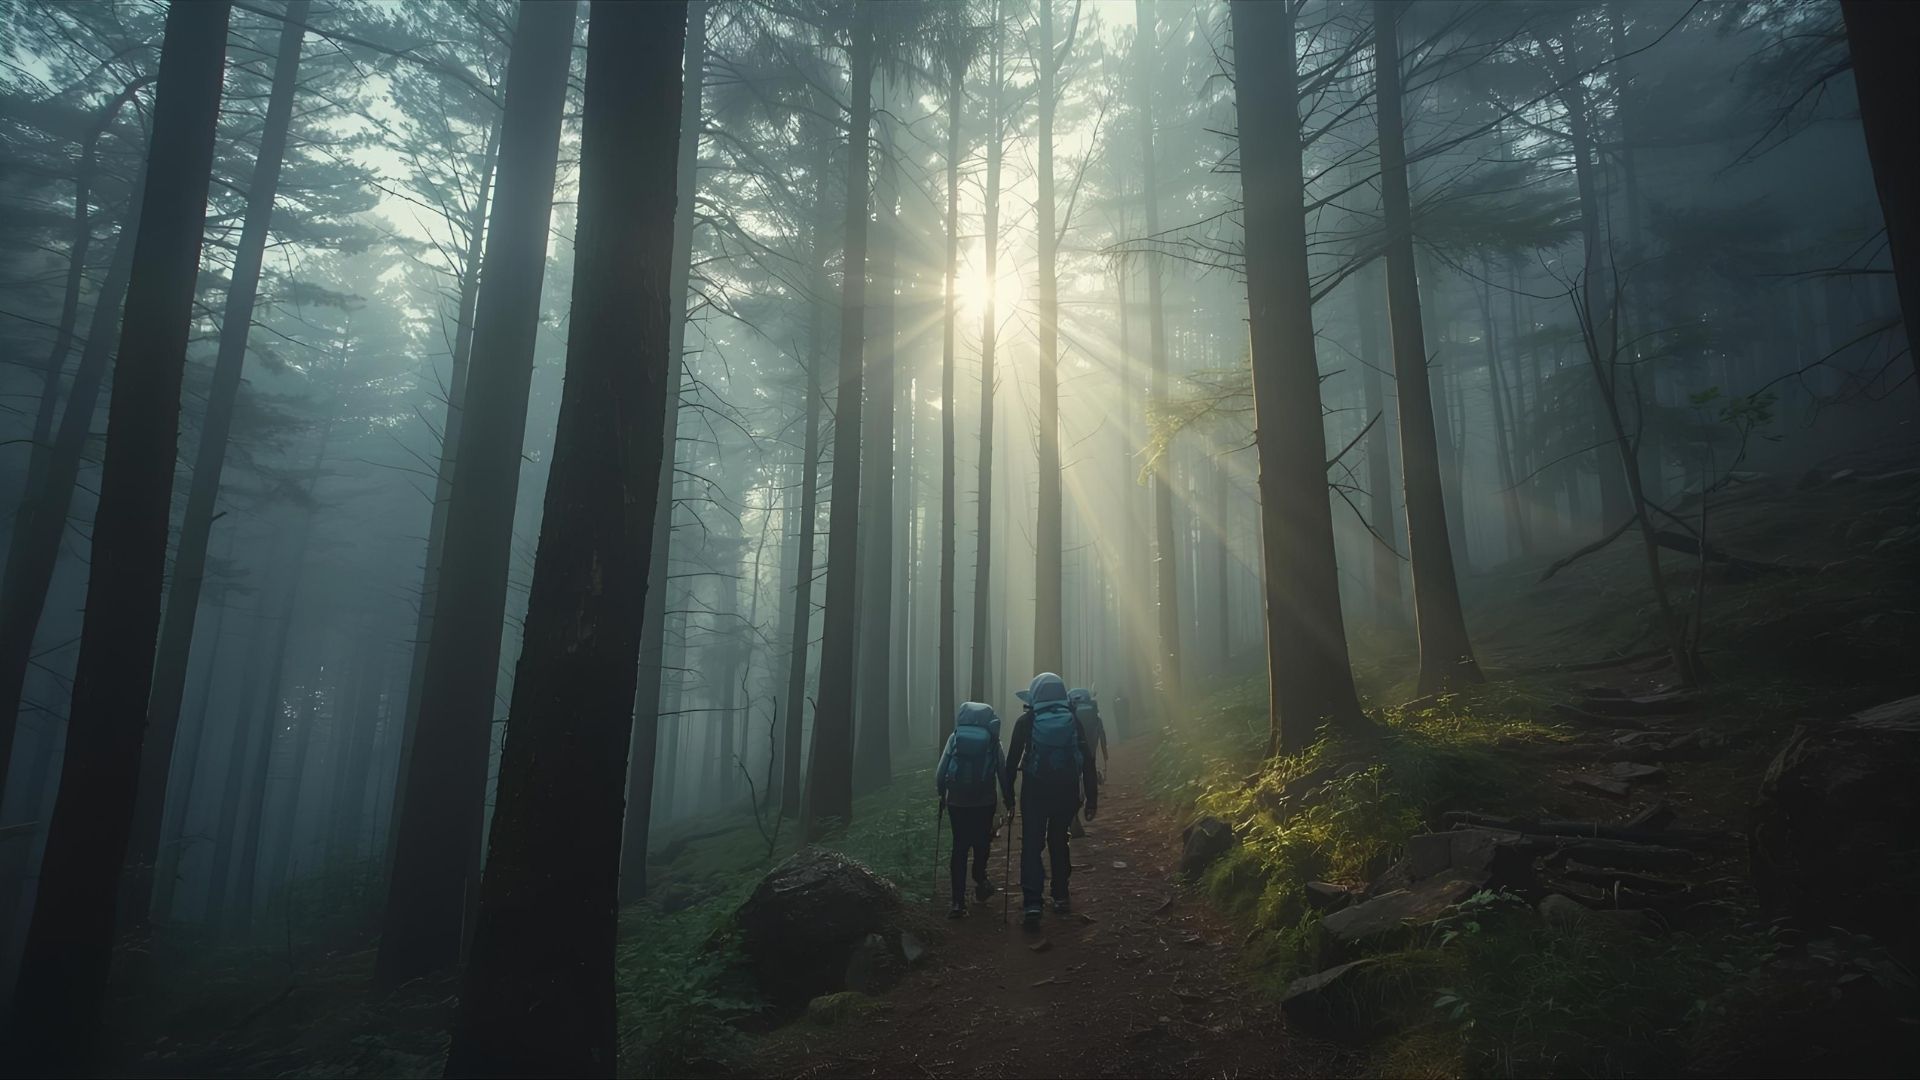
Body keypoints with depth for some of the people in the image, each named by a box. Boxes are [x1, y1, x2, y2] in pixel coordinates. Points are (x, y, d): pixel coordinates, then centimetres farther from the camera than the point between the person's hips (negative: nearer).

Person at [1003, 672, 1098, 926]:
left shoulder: (1026, 722, -5)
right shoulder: (1073, 721, 0)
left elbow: (1012, 759, -3)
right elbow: (1087, 761, -1)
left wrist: (1008, 791, 6)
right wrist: (1092, 798, 4)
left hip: (1035, 791, -2)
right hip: (1066, 791, 2)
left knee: (1032, 845, 2)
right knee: (1059, 842, 19)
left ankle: (1032, 904, -8)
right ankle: (1061, 897, 24)